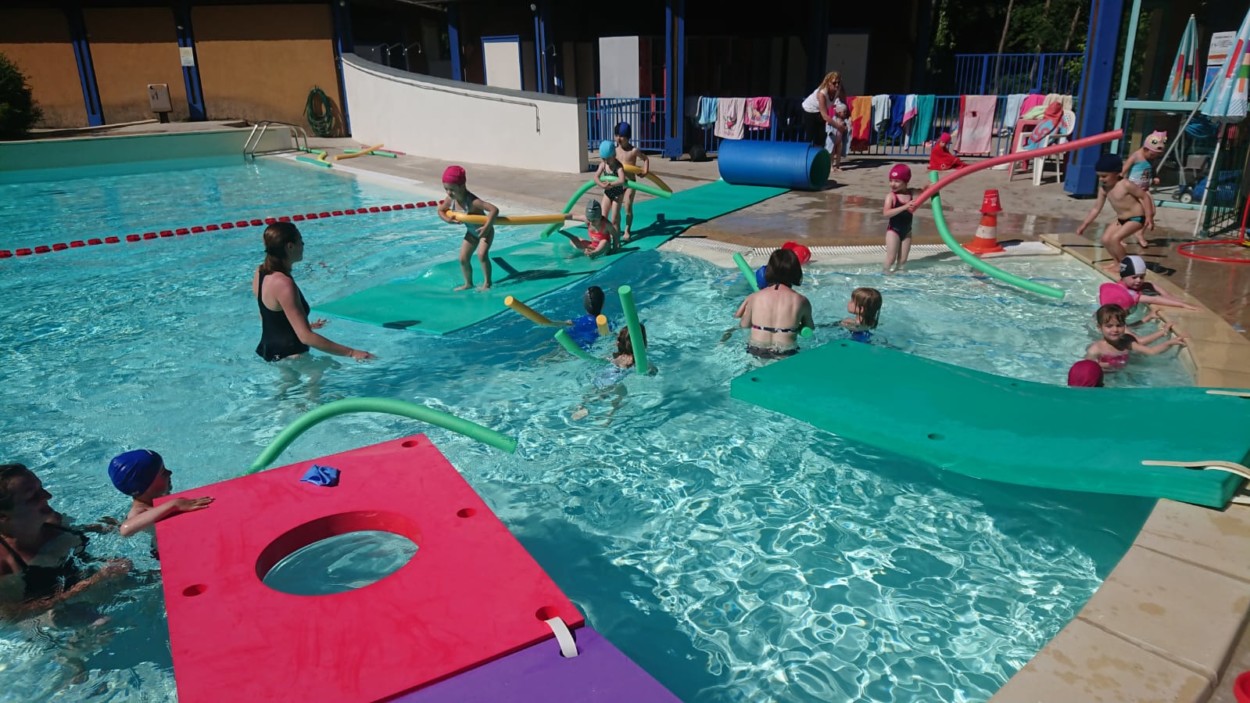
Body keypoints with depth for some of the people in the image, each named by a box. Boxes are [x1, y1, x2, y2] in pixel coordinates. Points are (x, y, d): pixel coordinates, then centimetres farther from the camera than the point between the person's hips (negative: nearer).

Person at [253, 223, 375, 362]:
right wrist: (351, 352, -31)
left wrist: (307, 325, 29)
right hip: (289, 355, -10)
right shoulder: (284, 284, -26)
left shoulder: (261, 272, 2)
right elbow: (306, 337, -30)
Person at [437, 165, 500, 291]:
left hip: (485, 231, -7)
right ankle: (468, 284, 25)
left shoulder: (473, 201, -38)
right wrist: (448, 220, -17)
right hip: (471, 232, 7)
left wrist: (486, 227, -47)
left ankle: (487, 283, -9)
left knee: (482, 254, -25)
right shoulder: (450, 199, -16)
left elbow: (494, 209, -45)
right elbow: (441, 211, 3)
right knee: (463, 258, 7)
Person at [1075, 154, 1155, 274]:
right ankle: (1117, 261, 21)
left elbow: (1145, 197, -16)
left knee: (1114, 239, -21)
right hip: (1121, 219, 8)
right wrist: (1084, 225, 4)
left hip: (1136, 218, -8)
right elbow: (1096, 208, 5)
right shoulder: (1103, 188, -3)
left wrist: (1149, 217, -21)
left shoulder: (1126, 185, -23)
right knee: (1105, 239, 2)